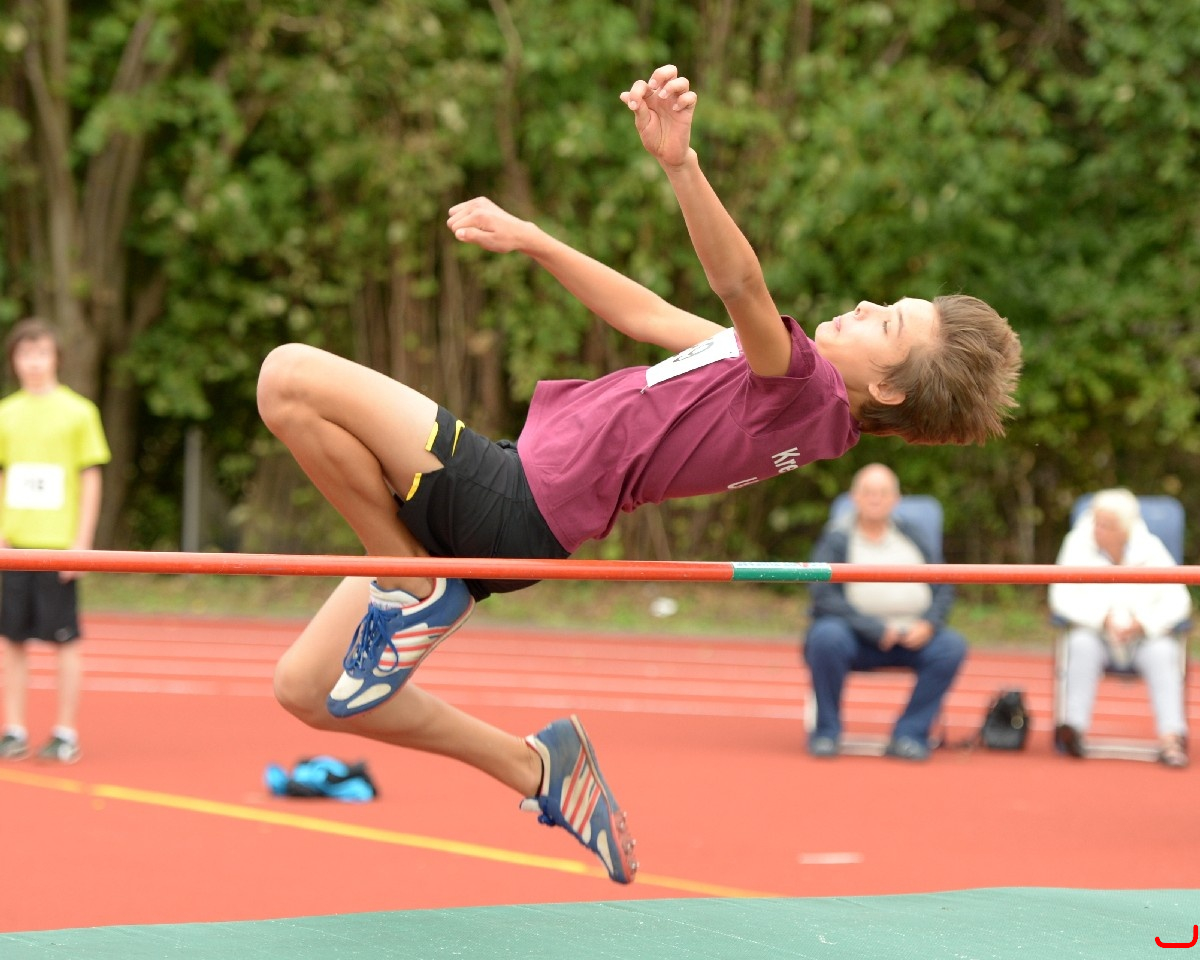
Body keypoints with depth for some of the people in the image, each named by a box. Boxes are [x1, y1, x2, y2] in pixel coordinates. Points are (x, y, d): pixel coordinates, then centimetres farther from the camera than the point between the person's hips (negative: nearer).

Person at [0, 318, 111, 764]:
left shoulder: (78, 411, -1)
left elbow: (91, 481, -1)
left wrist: (81, 544, -7)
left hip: (58, 544, -4)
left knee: (65, 639, -1)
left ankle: (66, 734, 5)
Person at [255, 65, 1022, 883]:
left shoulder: (809, 386, -15)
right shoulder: (799, 391, 14)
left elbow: (741, 284, -36)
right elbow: (647, 316, 26)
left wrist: (680, 164, -49)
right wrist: (528, 239, 28)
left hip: (512, 502, -10)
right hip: (510, 502, 10)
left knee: (292, 378, -15)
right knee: (309, 689, 14)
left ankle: (416, 591, -6)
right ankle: (535, 767, 19)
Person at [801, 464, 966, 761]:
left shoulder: (916, 539, 10)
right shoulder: (836, 540, -2)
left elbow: (943, 591, 8)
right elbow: (824, 596, -12)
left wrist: (928, 624, -14)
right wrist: (877, 630, -18)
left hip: (911, 638, 3)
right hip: (855, 638, -3)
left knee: (952, 646, -23)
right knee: (827, 636, -36)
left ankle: (909, 734, -17)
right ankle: (826, 732, -18)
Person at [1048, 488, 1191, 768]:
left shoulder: (1150, 549, -1)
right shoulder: (1079, 545, -2)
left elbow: (1177, 601, -6)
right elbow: (1062, 597, -8)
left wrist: (1144, 622, -22)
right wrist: (1102, 617, -22)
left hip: (1143, 636, 0)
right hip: (1096, 631, 0)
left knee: (1162, 652, -31)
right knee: (1082, 645, -33)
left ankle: (1171, 737, -38)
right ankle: (1074, 727, -39)